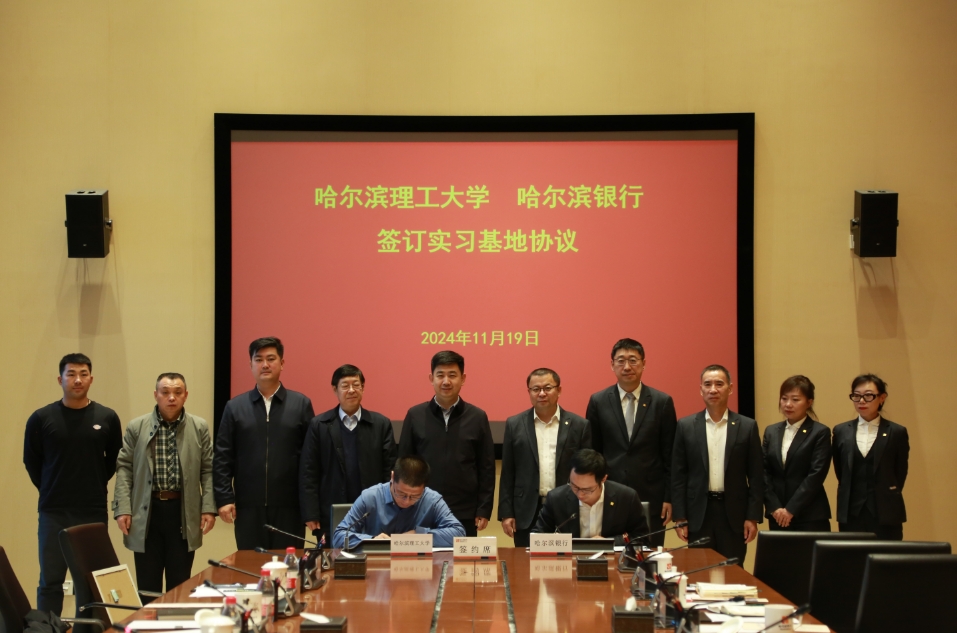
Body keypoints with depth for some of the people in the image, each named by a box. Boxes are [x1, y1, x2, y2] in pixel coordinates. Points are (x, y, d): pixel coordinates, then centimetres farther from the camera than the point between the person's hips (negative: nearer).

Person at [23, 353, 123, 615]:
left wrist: (95, 485, 8)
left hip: (94, 512, 1)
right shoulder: (41, 418, -3)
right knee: (51, 581, 2)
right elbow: (31, 461, 8)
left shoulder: (107, 418, 0)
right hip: (54, 512, -1)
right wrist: (51, 489, 8)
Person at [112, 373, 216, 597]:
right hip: (146, 512, 0)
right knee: (147, 585, 5)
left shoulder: (200, 428, 4)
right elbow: (124, 469, 3)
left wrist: (209, 508, -4)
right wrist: (122, 509, -6)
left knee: (180, 584, 6)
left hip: (183, 513, 0)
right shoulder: (136, 427, 3)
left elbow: (208, 471, 5)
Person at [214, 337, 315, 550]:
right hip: (248, 506, 1)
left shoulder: (301, 404, 5)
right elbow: (222, 458, 5)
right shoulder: (235, 407, 7)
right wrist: (224, 499, -3)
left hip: (289, 506, -1)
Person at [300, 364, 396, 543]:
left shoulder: (381, 424, 5)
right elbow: (308, 473, 2)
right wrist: (311, 515, -4)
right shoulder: (319, 425, 4)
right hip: (331, 516, 0)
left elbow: (390, 471, 4)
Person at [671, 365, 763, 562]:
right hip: (698, 514, 0)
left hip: (734, 514, 0)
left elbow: (756, 476, 3)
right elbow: (678, 475, 4)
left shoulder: (747, 427, 2)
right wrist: (680, 517, -1)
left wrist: (753, 517, -2)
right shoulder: (686, 426, 3)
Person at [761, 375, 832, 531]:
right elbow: (764, 473, 7)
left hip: (811, 518, -4)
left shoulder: (820, 433, -2)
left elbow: (816, 475, -9)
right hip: (777, 517, 4)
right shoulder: (771, 431, 13)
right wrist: (774, 508, -6)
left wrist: (791, 510, -13)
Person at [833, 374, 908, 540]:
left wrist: (887, 496, 9)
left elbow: (900, 473, 6)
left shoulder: (896, 432, 0)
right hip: (851, 513, 2)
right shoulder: (841, 431, 8)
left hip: (886, 514, -2)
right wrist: (853, 494, 12)